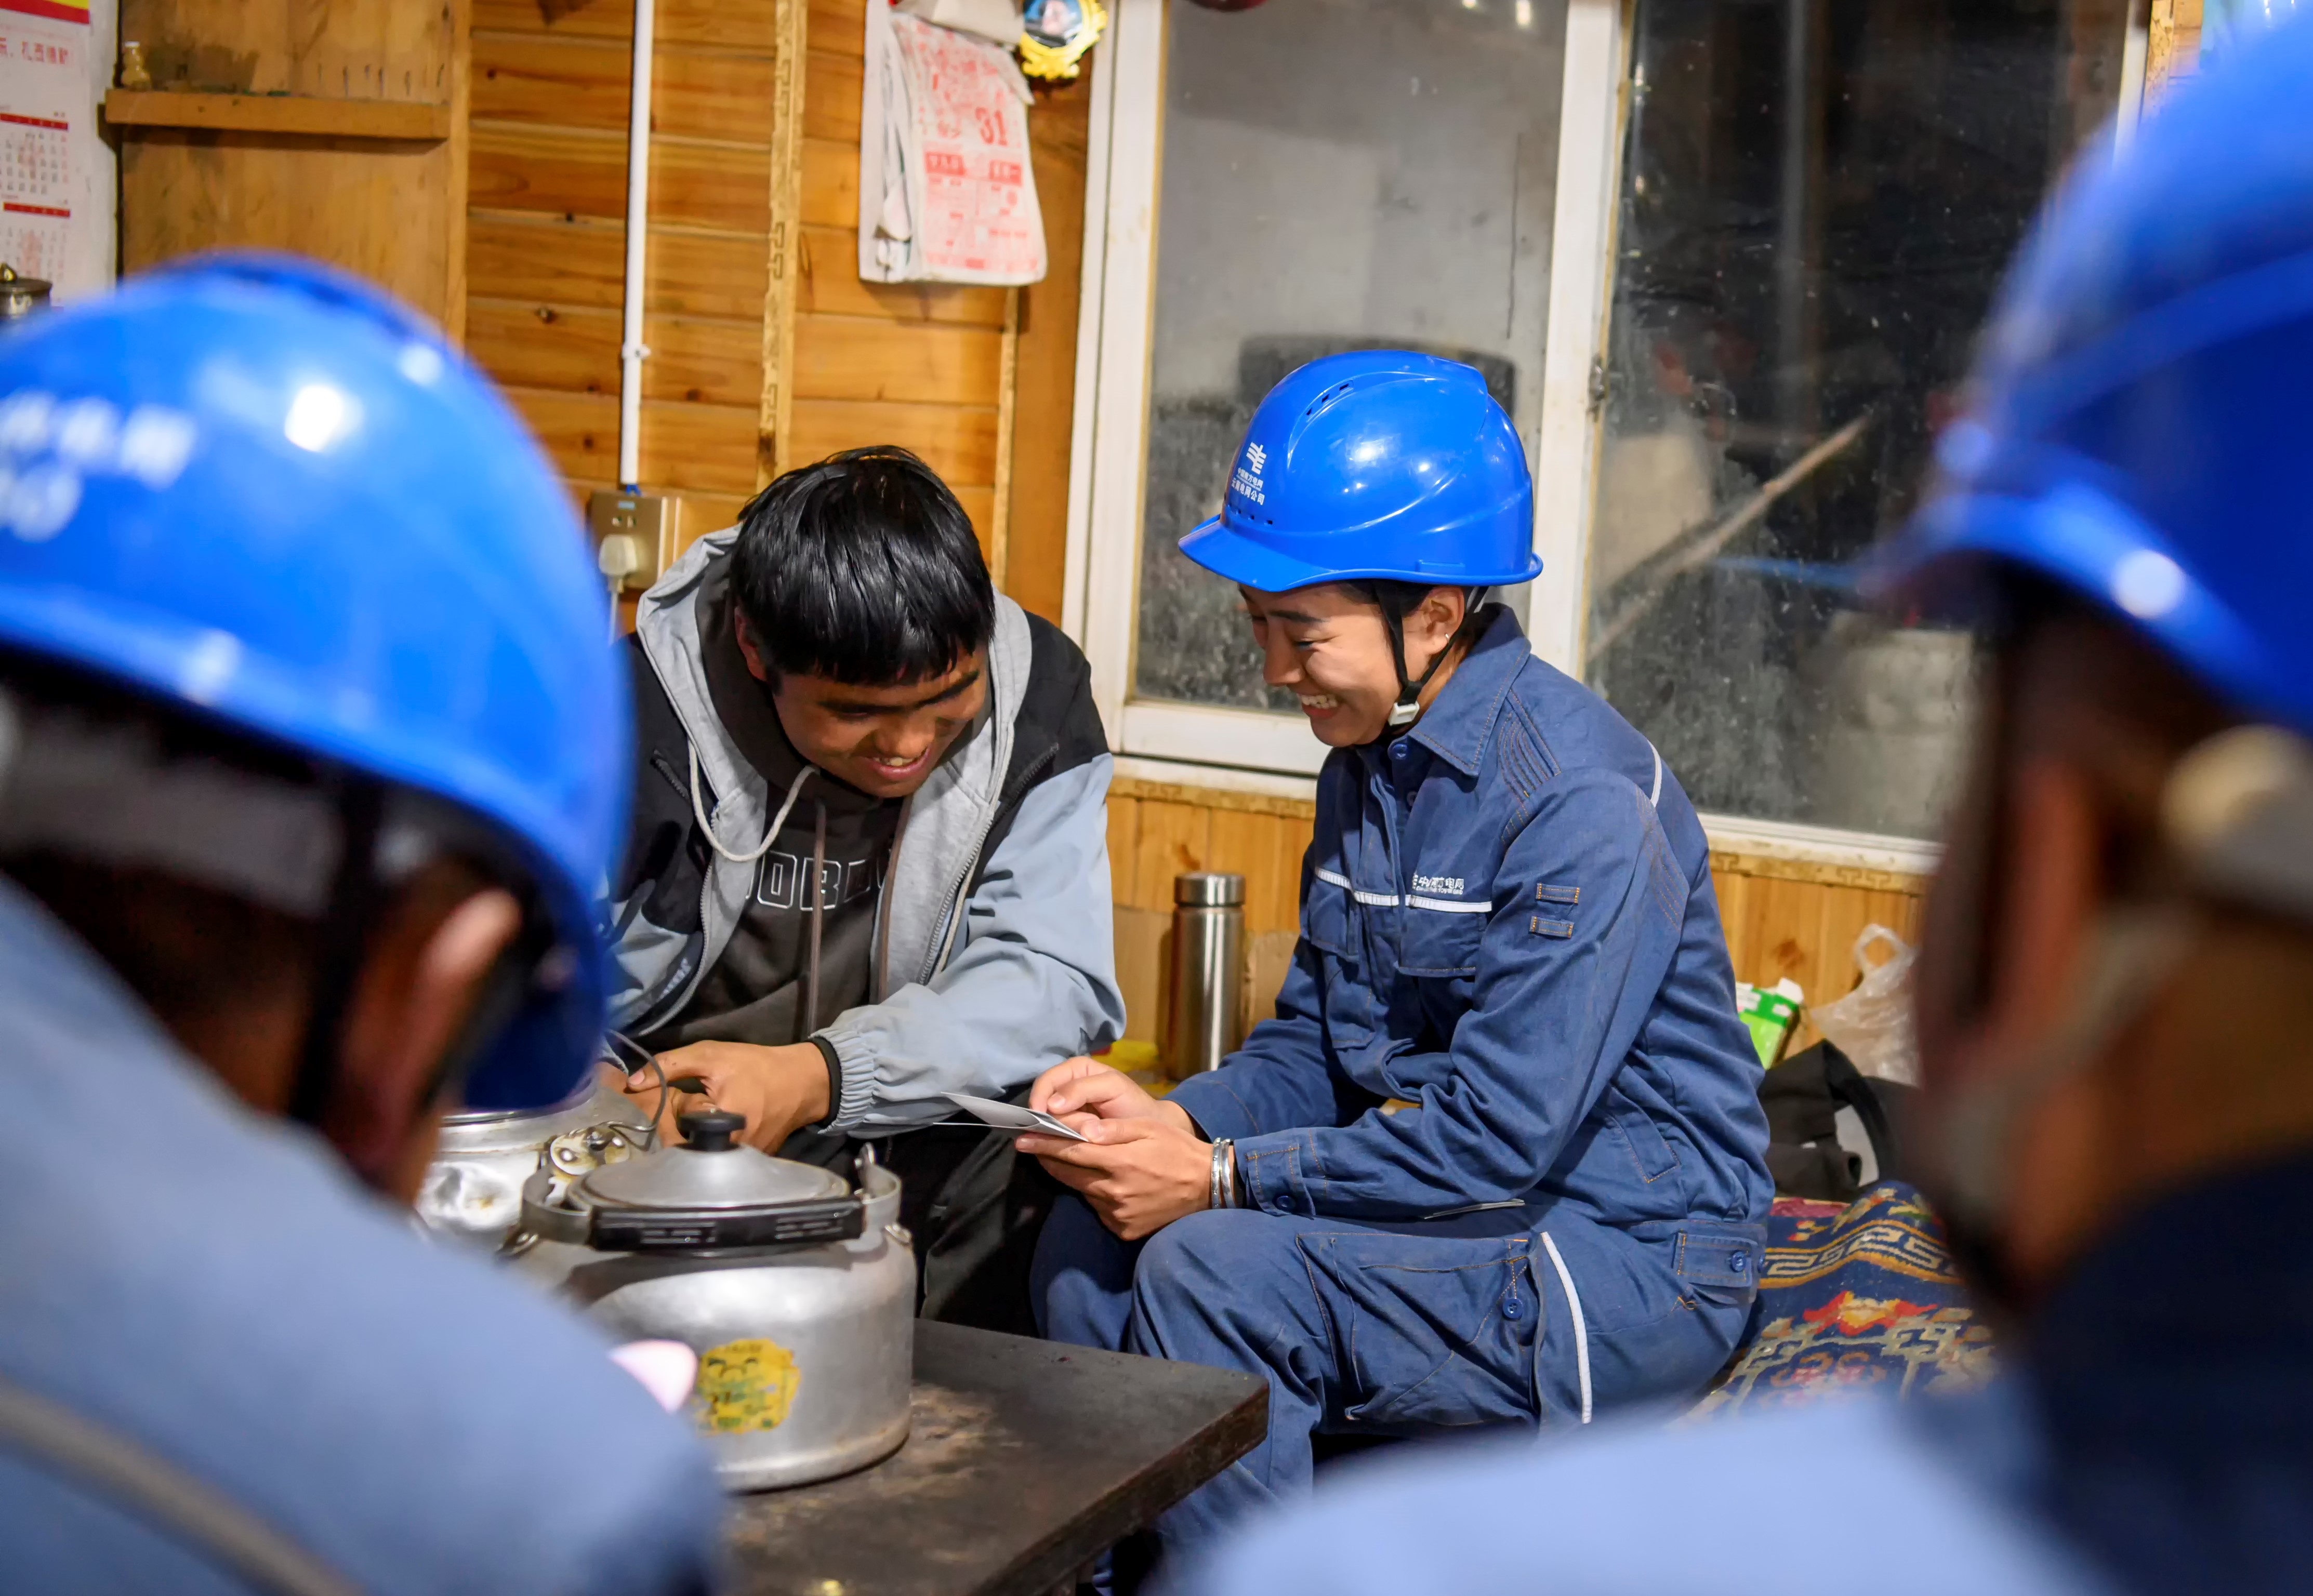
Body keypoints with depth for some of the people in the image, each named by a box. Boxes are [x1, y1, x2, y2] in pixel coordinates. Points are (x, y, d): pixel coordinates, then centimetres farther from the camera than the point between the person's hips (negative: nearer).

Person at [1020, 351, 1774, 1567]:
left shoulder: (1582, 800, -21)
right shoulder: (1370, 760, 8)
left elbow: (1503, 1132, -24)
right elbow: (1315, 1042, 12)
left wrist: (1219, 1179, -20)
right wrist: (1172, 1120, -7)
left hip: (1630, 1260, -9)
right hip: (1455, 1210, 9)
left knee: (1214, 1269, -27)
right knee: (1091, 1245, -5)